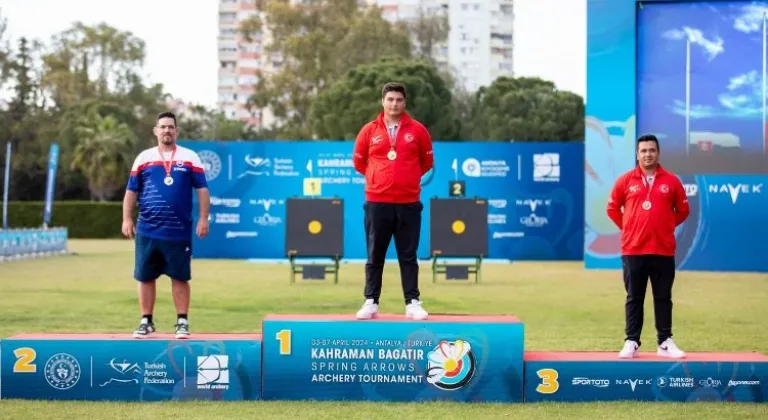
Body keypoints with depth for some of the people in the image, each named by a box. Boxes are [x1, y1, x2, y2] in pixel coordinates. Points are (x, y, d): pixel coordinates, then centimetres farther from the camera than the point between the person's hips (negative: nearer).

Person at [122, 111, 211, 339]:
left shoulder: (190, 158, 4)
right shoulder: (143, 158, 8)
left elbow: (202, 189, 3)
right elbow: (131, 191, 10)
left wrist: (203, 219, -4)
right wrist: (127, 219, 2)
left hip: (179, 231, -1)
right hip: (147, 231, 2)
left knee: (180, 278, 2)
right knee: (145, 277, 5)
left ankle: (182, 322, 11)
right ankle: (146, 322, 16)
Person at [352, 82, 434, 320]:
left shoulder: (417, 130, 2)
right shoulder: (369, 131, 3)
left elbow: (427, 162, 14)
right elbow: (358, 162, 15)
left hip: (408, 204, 0)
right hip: (377, 203, 0)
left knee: (408, 256, 4)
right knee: (375, 256, 5)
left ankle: (413, 303, 6)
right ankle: (371, 302, 9)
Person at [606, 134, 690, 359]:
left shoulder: (671, 181, 3)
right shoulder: (626, 180, 2)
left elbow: (683, 210, 12)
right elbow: (612, 208, 11)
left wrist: (666, 226, 8)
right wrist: (628, 228, 7)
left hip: (663, 250, 0)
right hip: (633, 250, 0)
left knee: (663, 297, 6)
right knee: (634, 298, 4)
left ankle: (665, 342, 12)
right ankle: (631, 342, 7)